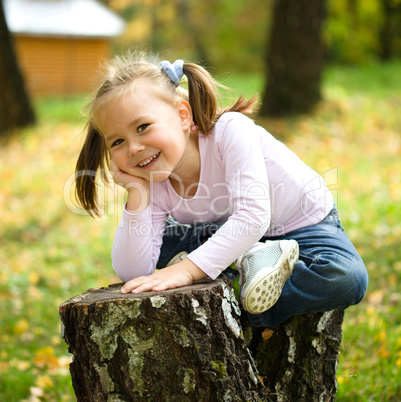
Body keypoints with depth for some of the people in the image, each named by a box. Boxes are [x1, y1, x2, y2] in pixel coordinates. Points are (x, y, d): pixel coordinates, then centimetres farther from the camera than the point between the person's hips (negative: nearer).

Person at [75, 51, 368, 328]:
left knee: (348, 279, -34)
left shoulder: (230, 130, -32)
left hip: (302, 223, -5)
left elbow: (253, 216, -41)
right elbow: (132, 272, -25)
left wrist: (186, 269, -49)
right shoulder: (154, 186, -17)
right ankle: (249, 261, -18)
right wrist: (137, 194, -32)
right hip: (231, 237, 5)